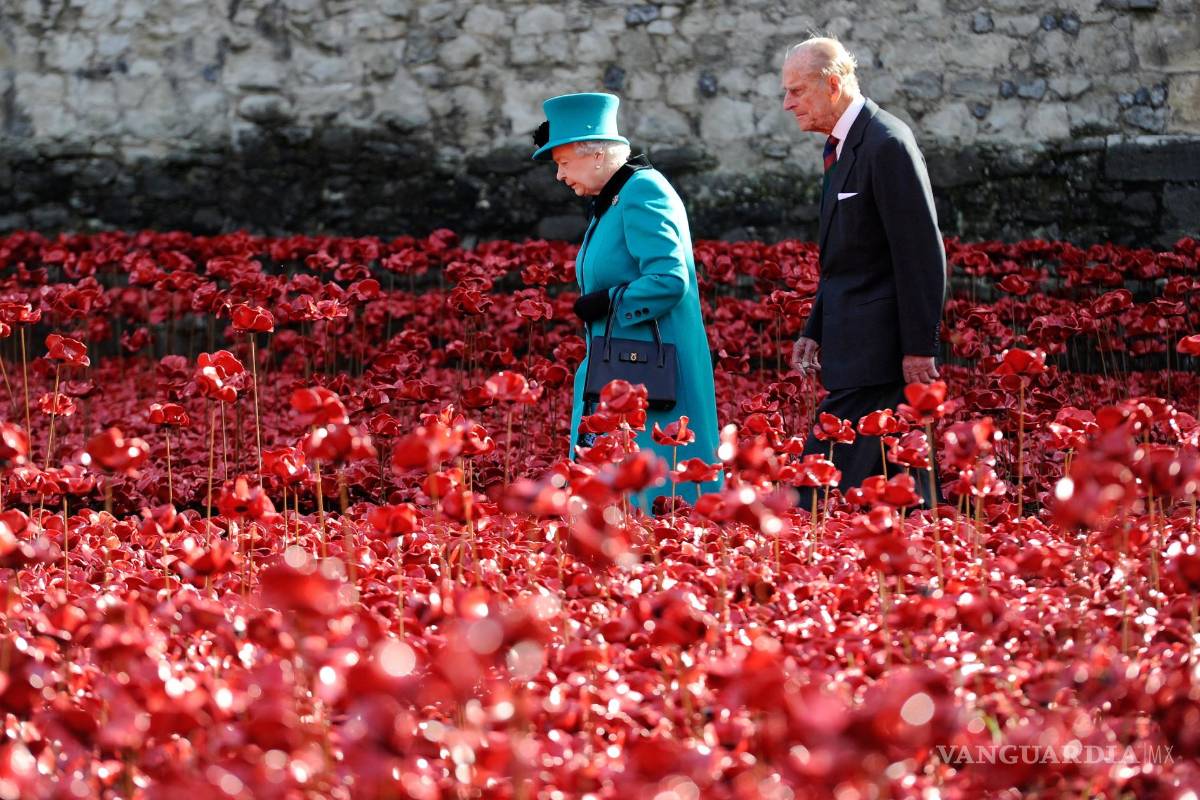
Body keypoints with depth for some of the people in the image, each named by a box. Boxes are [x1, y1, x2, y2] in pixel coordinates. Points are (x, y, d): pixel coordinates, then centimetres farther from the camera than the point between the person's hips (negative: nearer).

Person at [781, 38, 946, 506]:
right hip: (855, 347, 10)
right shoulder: (842, 147, 16)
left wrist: (919, 348, -19)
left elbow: (922, 254, -18)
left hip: (878, 351, -10)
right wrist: (815, 331, 17)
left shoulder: (887, 143, -14)